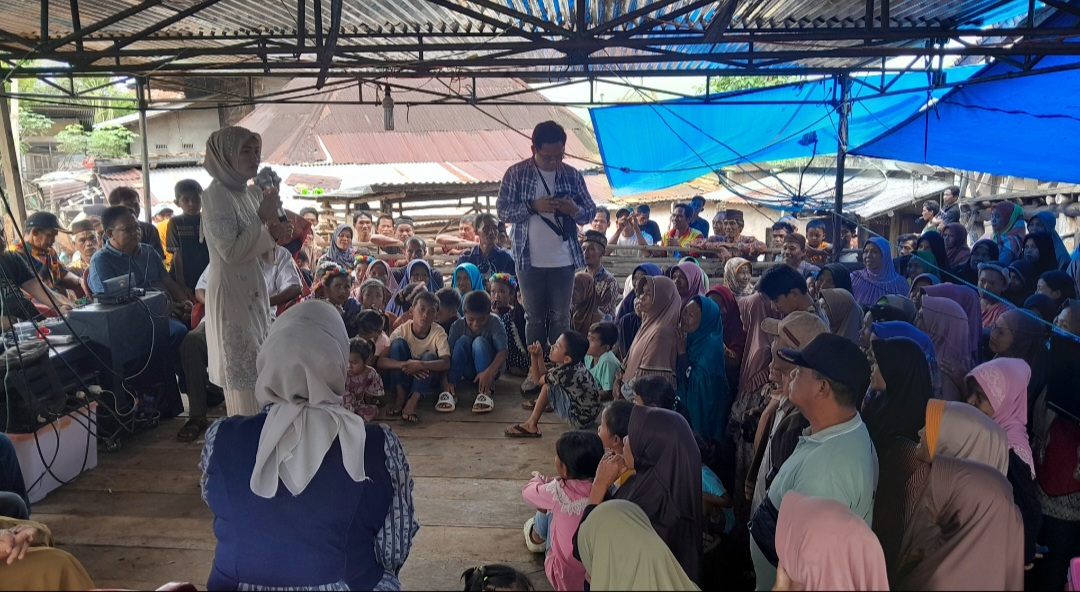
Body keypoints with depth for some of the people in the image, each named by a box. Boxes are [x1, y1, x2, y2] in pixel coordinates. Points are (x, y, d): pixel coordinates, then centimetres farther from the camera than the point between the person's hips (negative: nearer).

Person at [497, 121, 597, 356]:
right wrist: (533, 206, -19)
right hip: (529, 260, -1)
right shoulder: (516, 174, -3)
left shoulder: (573, 175, 2)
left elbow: (591, 211, 7)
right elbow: (503, 210, -5)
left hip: (564, 260, 1)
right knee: (535, 318, 9)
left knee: (561, 318, 9)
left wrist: (574, 209, -15)